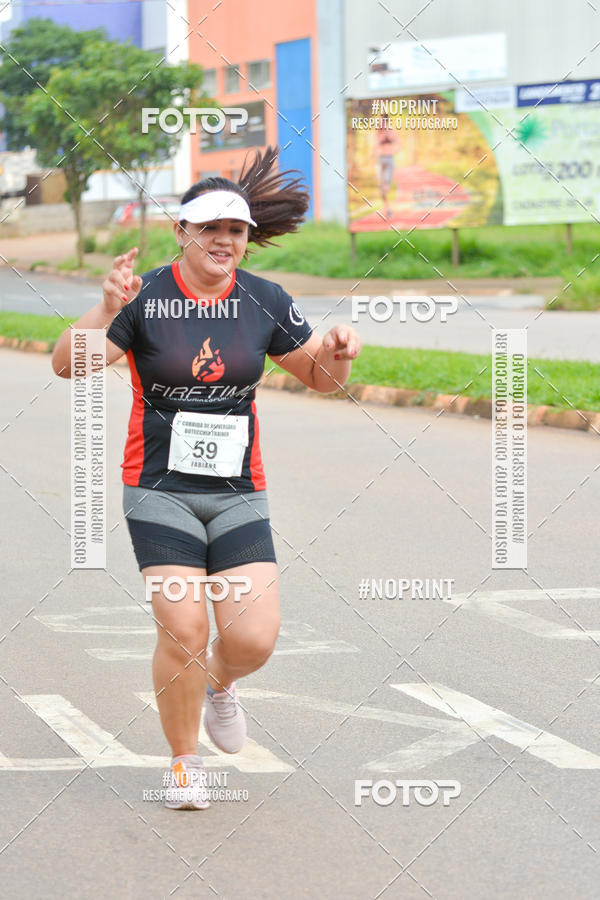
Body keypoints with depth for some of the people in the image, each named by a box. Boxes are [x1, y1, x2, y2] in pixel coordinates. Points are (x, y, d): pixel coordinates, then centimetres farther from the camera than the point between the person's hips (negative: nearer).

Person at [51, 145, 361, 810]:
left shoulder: (265, 302, 3)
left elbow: (321, 378, 12)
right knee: (183, 631, -11)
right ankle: (184, 760, 13)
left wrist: (338, 352, -11)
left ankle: (219, 682, 29)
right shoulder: (146, 297, -7)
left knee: (254, 638, -8)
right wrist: (107, 310, -31)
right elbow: (68, 364, -14)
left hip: (238, 493, 3)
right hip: (160, 490, -3)